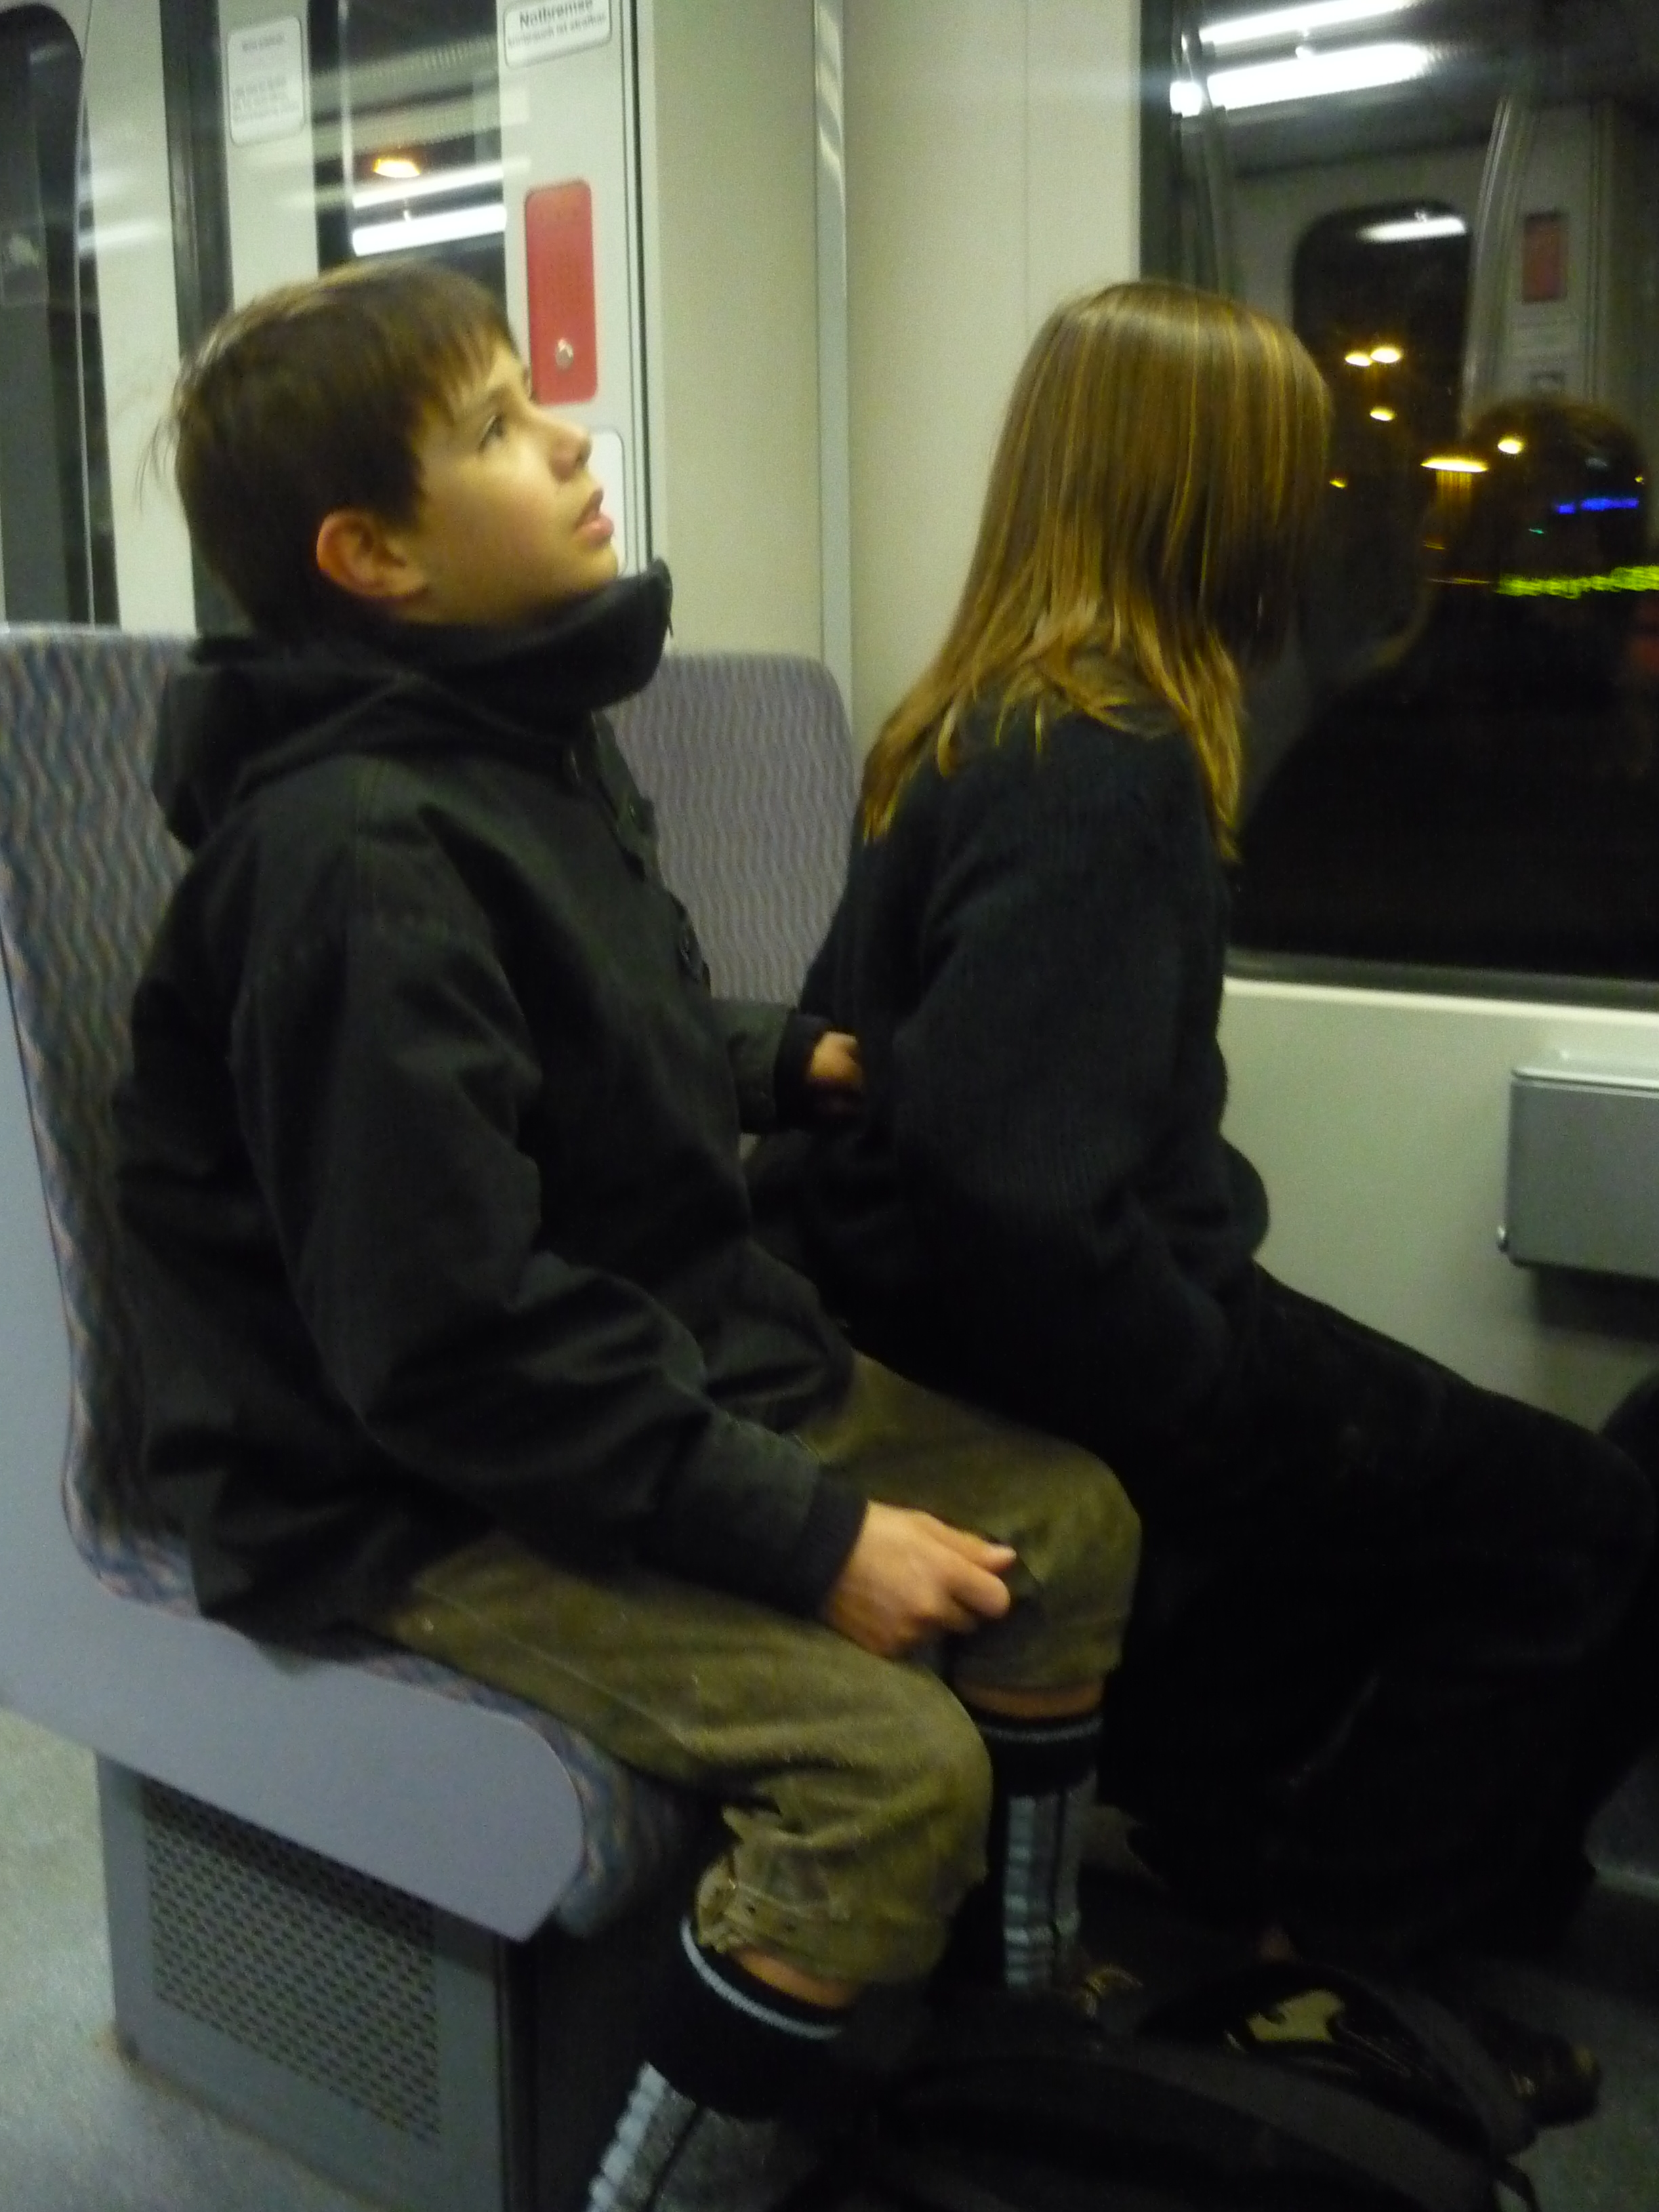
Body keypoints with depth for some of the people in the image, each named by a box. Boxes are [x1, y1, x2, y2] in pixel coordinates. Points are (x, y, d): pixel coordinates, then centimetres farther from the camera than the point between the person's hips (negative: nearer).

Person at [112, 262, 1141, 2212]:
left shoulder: (532, 735, 8)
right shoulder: (358, 856, -23)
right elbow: (454, 1338, -26)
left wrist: (786, 1062, 8)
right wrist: (805, 1528, -23)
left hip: (669, 1372, 10)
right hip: (423, 1494, -10)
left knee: (1073, 1521, 8)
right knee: (890, 1759, -25)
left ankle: (1017, 2018, 25)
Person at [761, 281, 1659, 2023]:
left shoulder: (987, 713, 5)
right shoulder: (1103, 765, -23)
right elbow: (1014, 1180, -33)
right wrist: (1212, 1395, -17)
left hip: (969, 1297, 9)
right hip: (1028, 1341, -9)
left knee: (1428, 1472, 24)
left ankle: (1235, 1825, 33)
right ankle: (1332, 1927, 18)